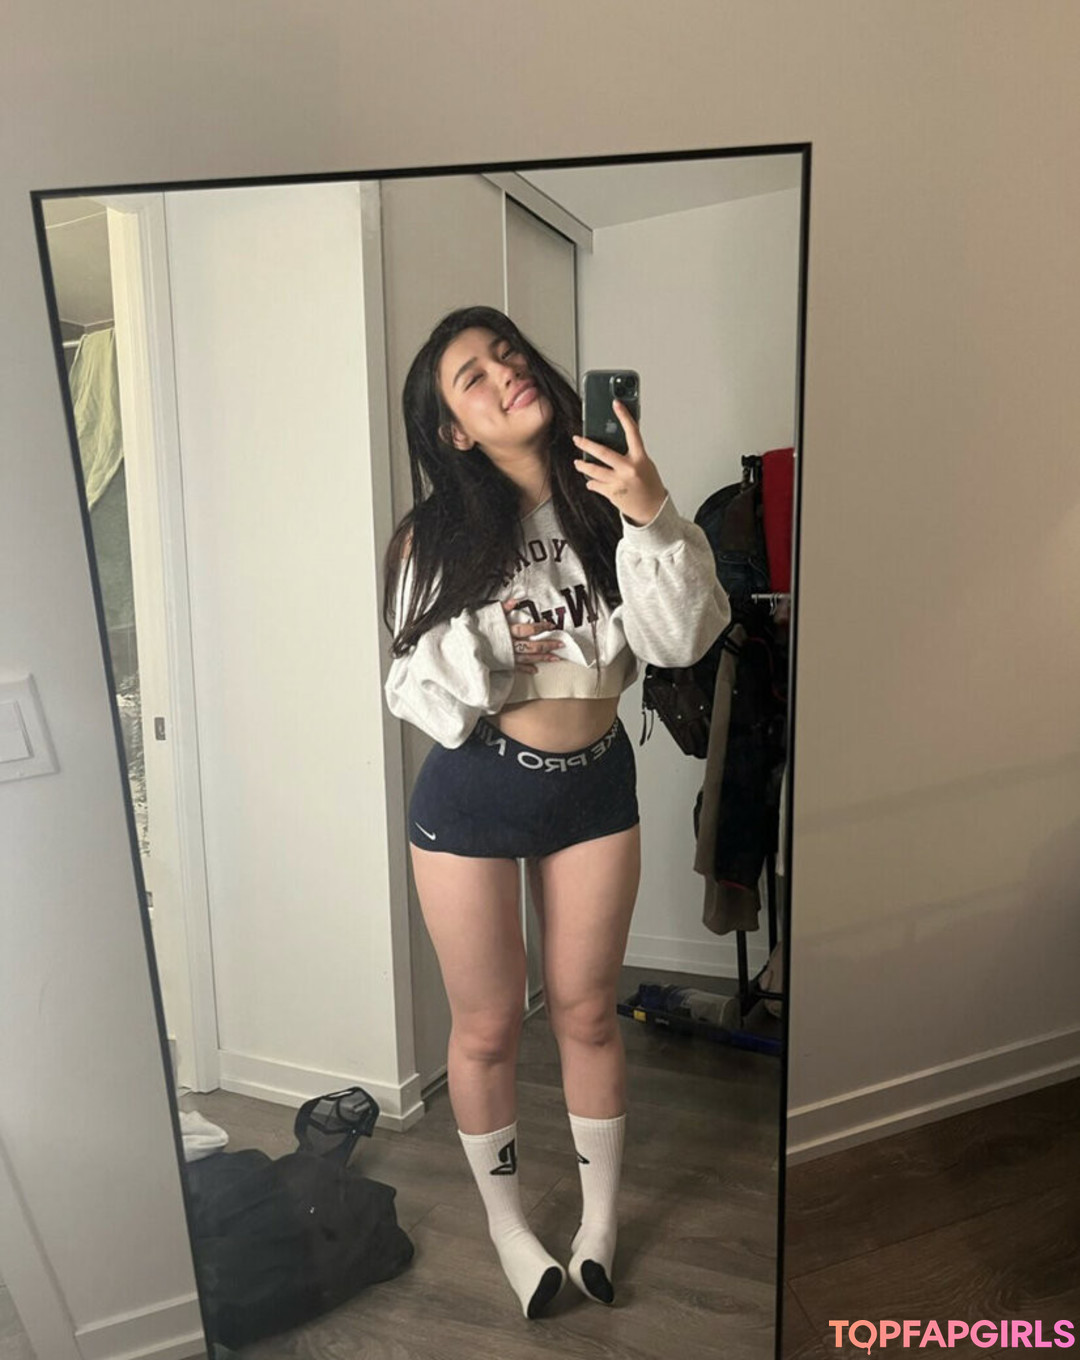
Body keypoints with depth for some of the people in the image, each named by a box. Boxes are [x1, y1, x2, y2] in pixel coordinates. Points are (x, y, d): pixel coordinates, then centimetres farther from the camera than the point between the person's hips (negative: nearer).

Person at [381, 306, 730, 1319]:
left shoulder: (605, 499, -6)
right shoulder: (438, 536, -10)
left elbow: (680, 641, -15)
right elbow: (411, 690, -7)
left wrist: (654, 519, -27)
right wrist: (482, 645, -25)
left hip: (595, 785, 2)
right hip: (472, 793, -1)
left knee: (587, 1011, 17)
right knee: (486, 1026, 13)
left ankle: (599, 1223, 42)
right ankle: (506, 1225, 41)